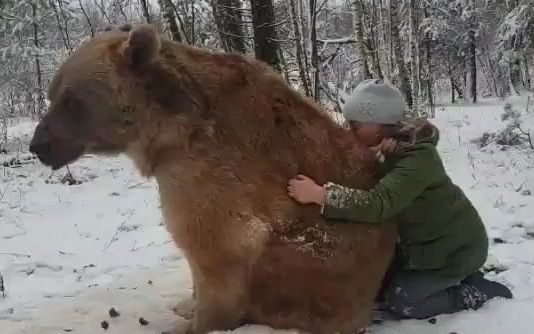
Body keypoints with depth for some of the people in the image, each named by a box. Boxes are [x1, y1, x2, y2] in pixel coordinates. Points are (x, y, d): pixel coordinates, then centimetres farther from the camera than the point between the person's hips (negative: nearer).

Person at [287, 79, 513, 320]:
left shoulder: (418, 157, -34)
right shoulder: (382, 150, -6)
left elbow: (379, 203, -45)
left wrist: (320, 195, -49)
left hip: (454, 247, -8)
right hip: (420, 241, 9)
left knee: (399, 301, -11)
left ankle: (483, 292, 5)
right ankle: (456, 279, 19)